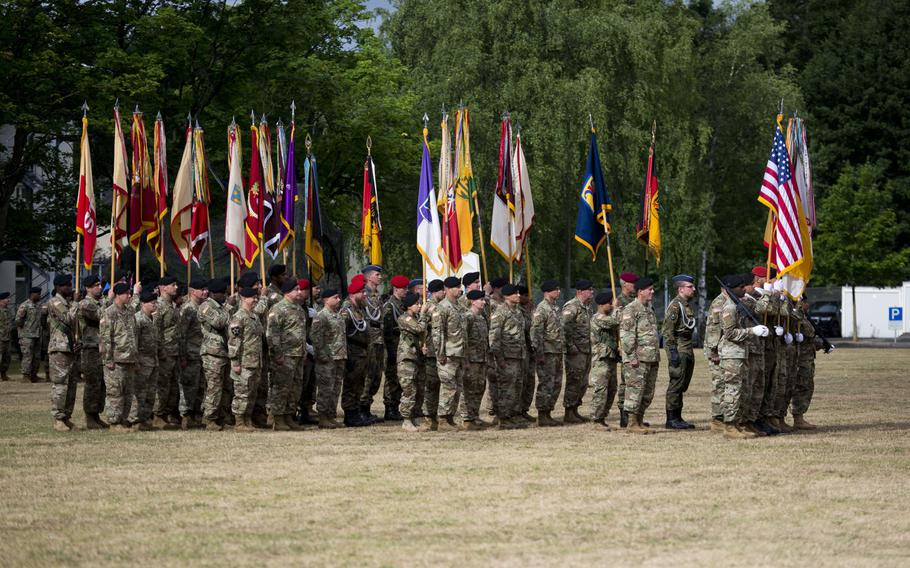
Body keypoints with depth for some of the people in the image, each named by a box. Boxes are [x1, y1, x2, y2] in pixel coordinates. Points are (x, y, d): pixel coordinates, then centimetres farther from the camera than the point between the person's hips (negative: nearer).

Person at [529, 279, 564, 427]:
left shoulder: (555, 307, 16)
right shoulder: (541, 309, -12)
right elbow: (536, 332, -16)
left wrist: (563, 349, 21)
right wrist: (539, 353, -20)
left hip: (558, 352, 9)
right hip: (547, 353, -9)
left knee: (556, 384, 11)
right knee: (546, 384, -7)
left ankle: (548, 413, 17)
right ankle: (542, 416, -5)